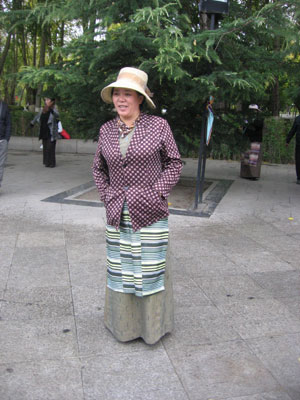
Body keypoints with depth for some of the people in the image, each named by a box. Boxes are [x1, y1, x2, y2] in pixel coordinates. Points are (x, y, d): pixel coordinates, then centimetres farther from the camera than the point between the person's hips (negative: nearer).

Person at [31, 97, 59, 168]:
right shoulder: (43, 110, 10)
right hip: (44, 133, 6)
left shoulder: (54, 110, -8)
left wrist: (51, 110, -50)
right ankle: (47, 162, 16)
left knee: (50, 148, -7)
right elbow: (37, 116, 29)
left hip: (51, 133, -6)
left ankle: (52, 163, 2)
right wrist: (32, 122, 42)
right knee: (45, 148, 7)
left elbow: (57, 115, -31)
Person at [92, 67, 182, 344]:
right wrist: (108, 196, 2)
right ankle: (123, 323, 33)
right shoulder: (107, 129, 5)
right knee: (120, 268, 12)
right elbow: (98, 168, 15)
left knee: (151, 268, 7)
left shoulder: (158, 126, -5)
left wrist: (154, 194, -11)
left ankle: (153, 325, 29)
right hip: (118, 215, 3)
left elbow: (174, 164, -1)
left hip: (150, 213, -3)